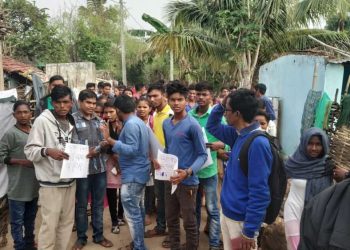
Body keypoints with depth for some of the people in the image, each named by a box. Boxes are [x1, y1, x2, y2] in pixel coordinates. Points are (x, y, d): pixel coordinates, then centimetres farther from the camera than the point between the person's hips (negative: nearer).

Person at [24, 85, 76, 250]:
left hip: (70, 180, 6)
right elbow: (30, 150, -13)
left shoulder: (71, 122, 9)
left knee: (67, 221, 14)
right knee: (50, 224, 0)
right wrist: (47, 151, -30)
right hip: (51, 183, -6)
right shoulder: (42, 120, -10)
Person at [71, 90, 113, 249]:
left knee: (98, 203, 13)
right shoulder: (73, 119, -3)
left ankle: (98, 235, 26)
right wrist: (87, 152, -19)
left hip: (100, 167, 4)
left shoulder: (99, 120, 12)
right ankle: (81, 237, 22)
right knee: (81, 204, 8)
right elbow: (74, 142, -12)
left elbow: (104, 140, 3)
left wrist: (97, 149, -15)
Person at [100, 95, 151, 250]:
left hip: (132, 175, -11)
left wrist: (110, 140, -25)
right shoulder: (139, 122, 13)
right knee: (138, 210, 19)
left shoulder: (130, 124, -18)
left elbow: (132, 150, -25)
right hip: (139, 173, 11)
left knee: (132, 213, -4)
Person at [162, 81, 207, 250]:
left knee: (189, 222, 6)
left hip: (187, 181, -6)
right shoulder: (166, 124, 6)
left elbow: (202, 155, -14)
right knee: (171, 219, 19)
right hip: (169, 179, 7)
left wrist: (188, 172, -27)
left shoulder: (192, 125, -15)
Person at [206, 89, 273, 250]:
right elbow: (212, 126, 17)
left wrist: (250, 231, -22)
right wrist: (221, 105, -1)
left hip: (242, 219, -8)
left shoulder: (258, 143, -25)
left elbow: (259, 193, -25)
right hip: (227, 212, 8)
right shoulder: (239, 134, 2)